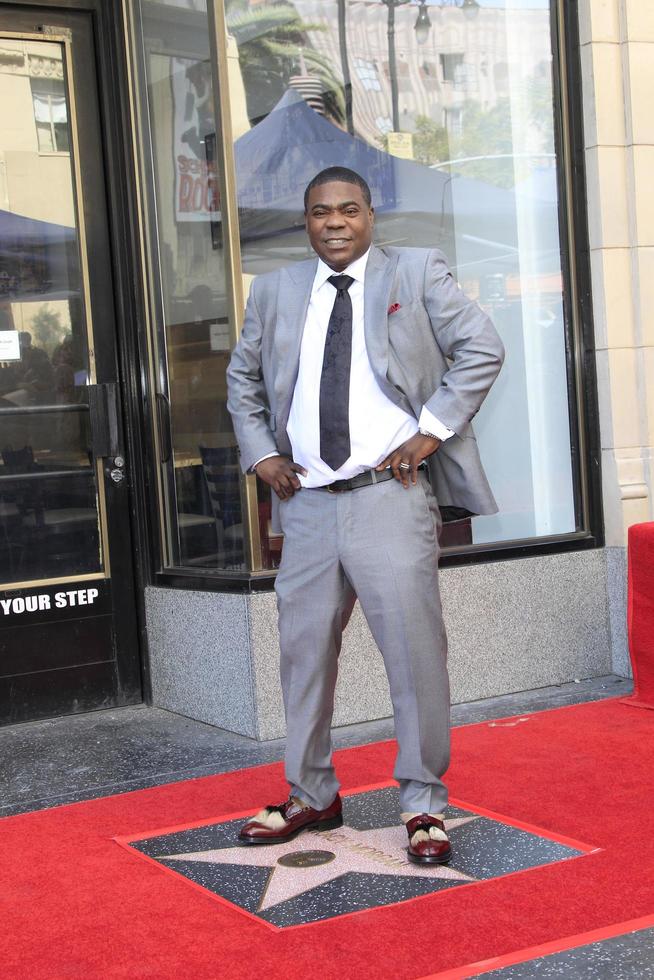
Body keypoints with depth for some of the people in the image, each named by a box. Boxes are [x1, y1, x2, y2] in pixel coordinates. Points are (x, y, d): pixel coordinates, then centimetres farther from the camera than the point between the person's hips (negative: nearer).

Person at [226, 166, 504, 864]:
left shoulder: (417, 273, 4)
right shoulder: (276, 292, 14)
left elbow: (481, 350, -2)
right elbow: (242, 380, 24)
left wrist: (432, 430, -9)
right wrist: (261, 453, 10)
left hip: (392, 498, -4)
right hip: (308, 501, 4)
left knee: (414, 651, -4)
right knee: (303, 651, 10)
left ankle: (423, 806, 10)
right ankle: (311, 797, 26)